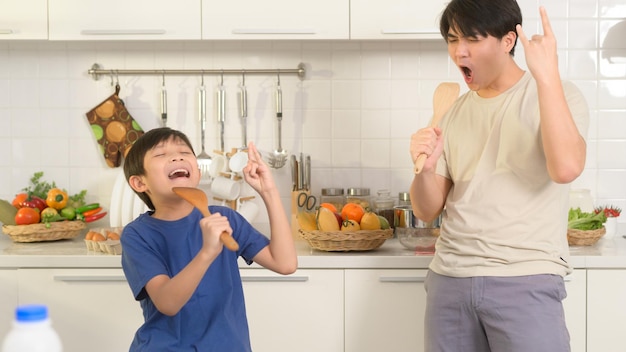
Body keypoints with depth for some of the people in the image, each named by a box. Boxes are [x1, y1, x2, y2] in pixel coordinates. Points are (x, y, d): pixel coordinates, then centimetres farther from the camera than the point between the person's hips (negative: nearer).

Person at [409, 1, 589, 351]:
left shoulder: (558, 95, -3)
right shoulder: (455, 112, 11)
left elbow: (566, 168, -23)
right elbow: (428, 211, 9)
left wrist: (547, 74, -24)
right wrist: (425, 168, -11)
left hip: (525, 282, -4)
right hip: (449, 277, 5)